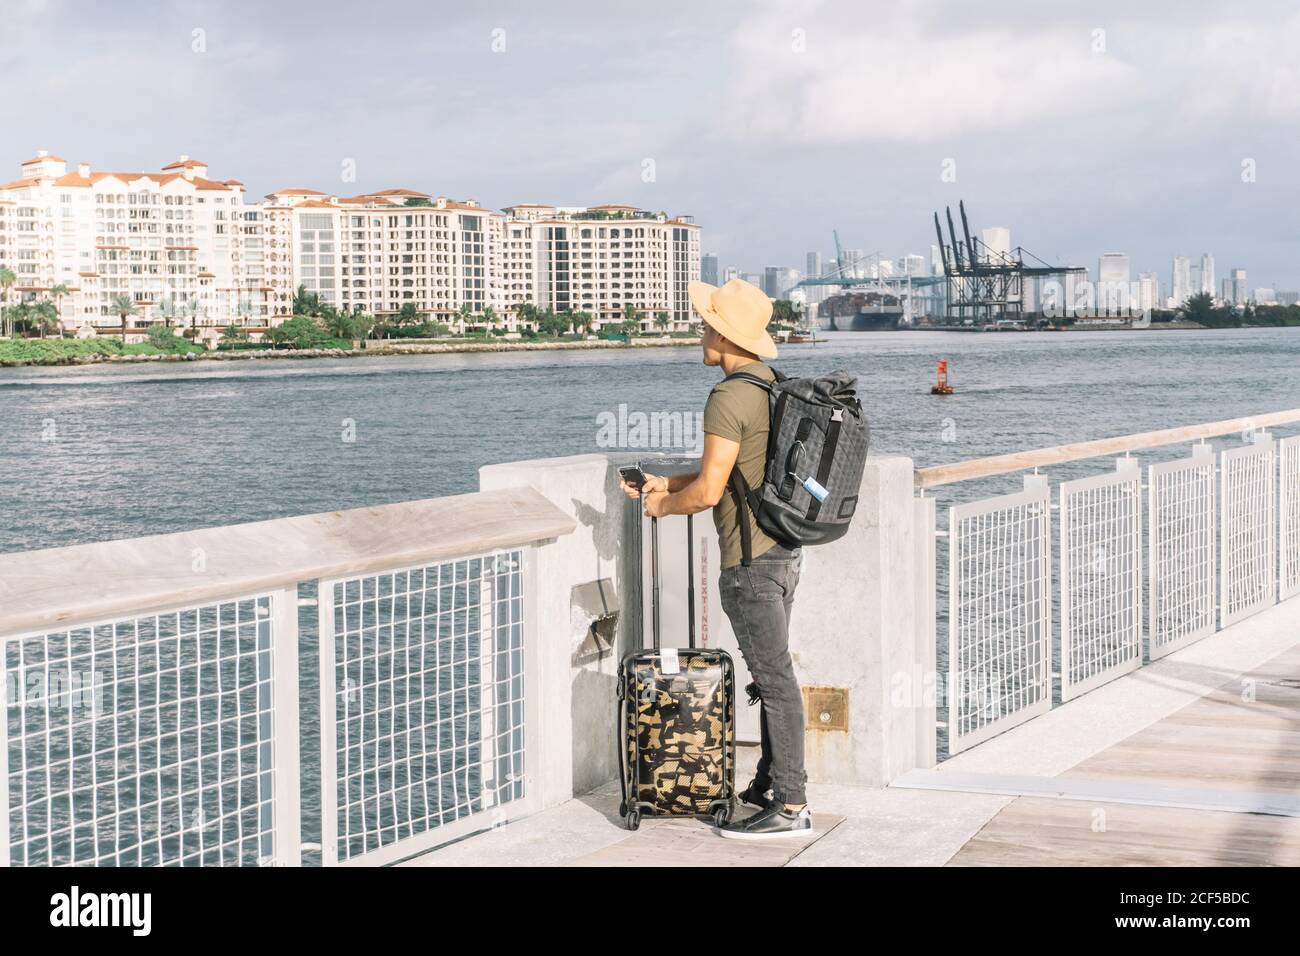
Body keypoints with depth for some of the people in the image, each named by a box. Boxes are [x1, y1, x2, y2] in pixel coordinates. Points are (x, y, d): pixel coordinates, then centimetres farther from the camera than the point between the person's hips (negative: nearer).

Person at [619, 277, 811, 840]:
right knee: (774, 673, 16)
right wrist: (668, 484, 18)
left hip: (750, 561, -10)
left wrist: (662, 506, -2)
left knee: (775, 678, -6)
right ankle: (771, 784, 26)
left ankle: (790, 808, -2)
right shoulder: (773, 384, 11)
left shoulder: (729, 398, -19)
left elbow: (708, 491, -21)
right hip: (784, 548, 10)